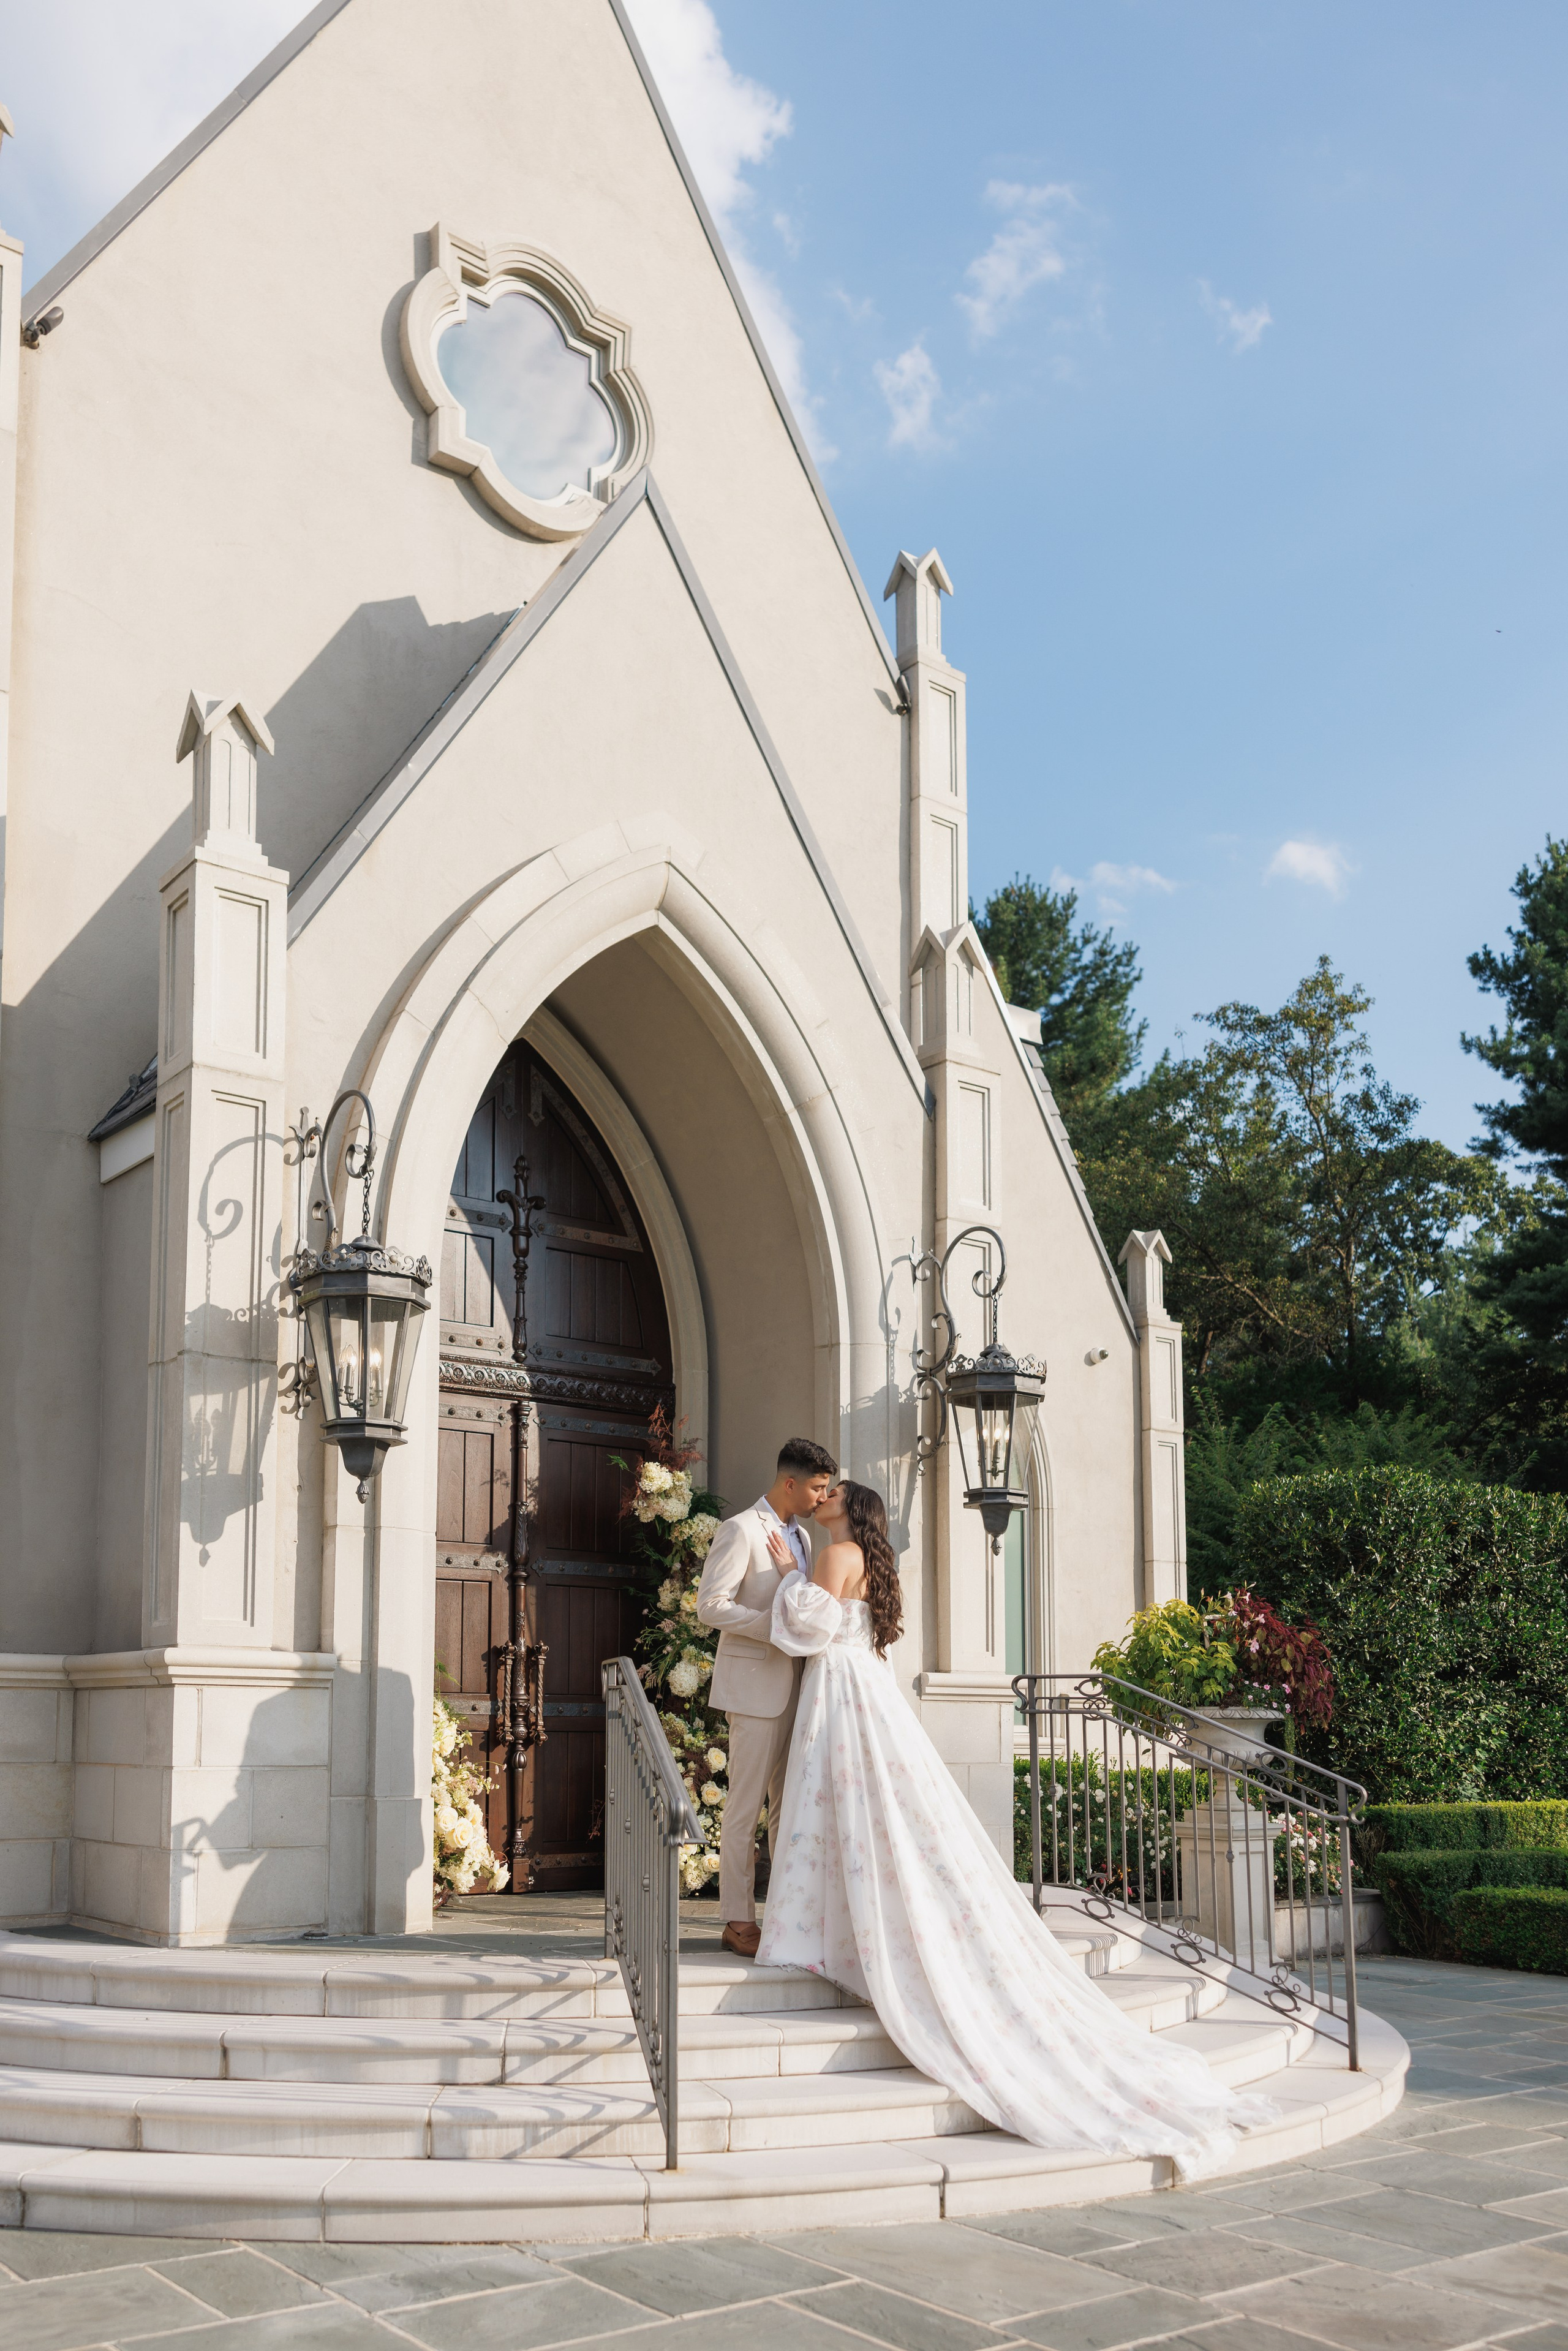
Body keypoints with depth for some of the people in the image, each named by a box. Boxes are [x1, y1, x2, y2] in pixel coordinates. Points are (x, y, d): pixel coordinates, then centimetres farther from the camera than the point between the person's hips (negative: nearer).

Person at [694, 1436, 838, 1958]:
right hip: (755, 1685, -8)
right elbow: (711, 1605, -17)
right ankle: (738, 1921, 2)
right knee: (746, 1806, -3)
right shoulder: (741, 1530, -9)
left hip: (794, 1687, 8)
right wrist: (777, 1626, -21)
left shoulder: (801, 1537, 17)